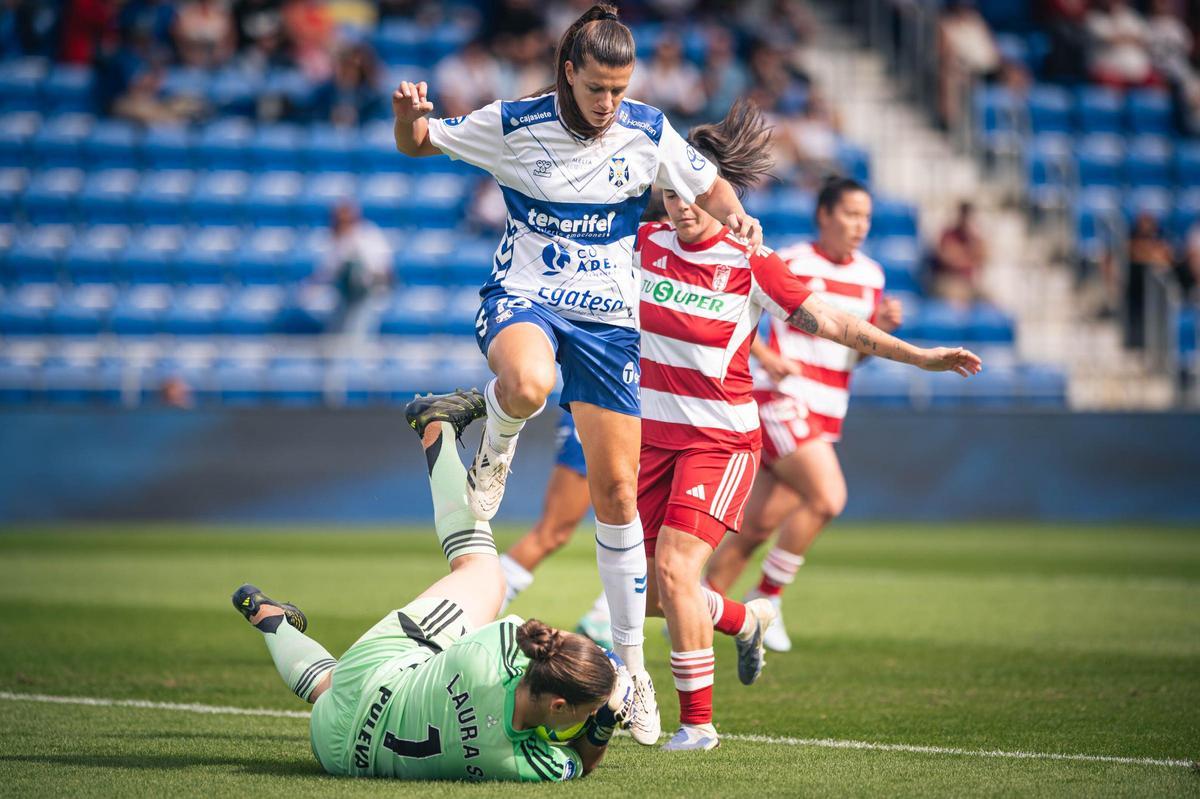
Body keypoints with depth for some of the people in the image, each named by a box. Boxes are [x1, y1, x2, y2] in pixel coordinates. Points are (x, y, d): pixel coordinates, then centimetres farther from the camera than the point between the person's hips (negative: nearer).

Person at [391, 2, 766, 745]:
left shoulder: (648, 132, -3)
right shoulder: (514, 124, -8)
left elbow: (709, 184, 11)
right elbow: (418, 143, 2)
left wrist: (734, 214, -12)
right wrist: (410, 114, -22)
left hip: (608, 316, 2)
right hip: (523, 296, -2)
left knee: (617, 491, 2)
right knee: (527, 384, -41)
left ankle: (631, 661, 14)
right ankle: (497, 445, -3)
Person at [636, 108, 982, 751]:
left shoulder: (750, 265, -10)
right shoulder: (645, 245, 0)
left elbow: (830, 322, -9)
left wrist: (918, 356, -14)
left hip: (721, 439, -5)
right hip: (651, 434, 5)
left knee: (674, 569, -19)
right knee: (649, 593, 5)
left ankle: (697, 721, -6)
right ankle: (746, 620, 36)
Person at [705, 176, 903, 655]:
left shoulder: (871, 275, 12)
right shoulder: (789, 264, -9)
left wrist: (883, 327, -1)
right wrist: (766, 357, -17)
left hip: (827, 415, 7)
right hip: (783, 399, -7)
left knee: (758, 525, 7)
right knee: (828, 497, -22)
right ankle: (766, 599, -9)